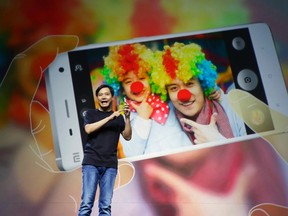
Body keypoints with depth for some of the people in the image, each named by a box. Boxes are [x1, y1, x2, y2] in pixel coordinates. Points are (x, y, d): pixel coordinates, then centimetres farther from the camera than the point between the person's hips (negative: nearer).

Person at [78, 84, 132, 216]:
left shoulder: (118, 117, 16)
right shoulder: (91, 113, 12)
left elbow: (127, 137, 7)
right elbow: (88, 129, -7)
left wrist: (127, 118, -6)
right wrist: (110, 117, -11)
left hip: (110, 165, 2)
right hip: (91, 162, -1)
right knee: (86, 203, -8)